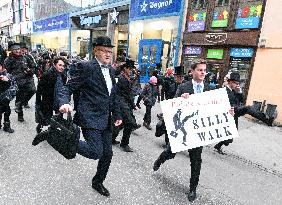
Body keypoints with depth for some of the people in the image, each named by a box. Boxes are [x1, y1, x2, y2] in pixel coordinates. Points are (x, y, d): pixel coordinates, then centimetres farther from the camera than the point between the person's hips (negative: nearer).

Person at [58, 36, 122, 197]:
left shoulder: (111, 70, 12)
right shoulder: (86, 67, -10)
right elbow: (68, 87, -10)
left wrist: (117, 114, 13)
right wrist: (64, 103, -29)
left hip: (106, 119, 7)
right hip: (90, 118, -7)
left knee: (107, 153, 12)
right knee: (96, 152, -16)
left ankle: (98, 182, 37)